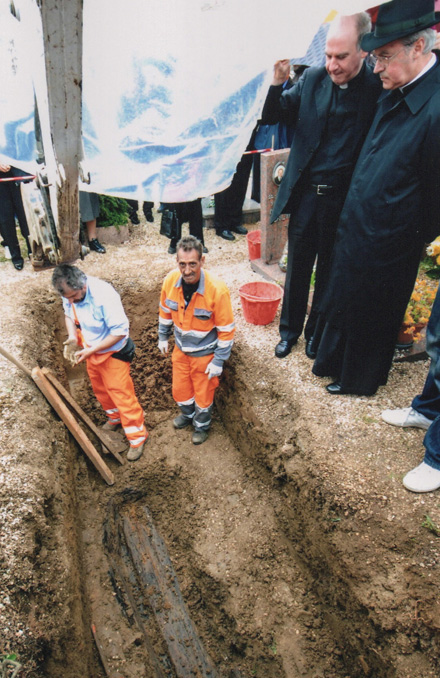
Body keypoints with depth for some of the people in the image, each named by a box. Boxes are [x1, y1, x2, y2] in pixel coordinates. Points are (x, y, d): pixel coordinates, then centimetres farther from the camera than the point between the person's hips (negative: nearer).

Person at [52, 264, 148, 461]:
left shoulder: (104, 295, -34)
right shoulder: (70, 293, -14)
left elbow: (120, 331, -29)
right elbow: (68, 314, 6)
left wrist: (91, 350, -28)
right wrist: (72, 339, -12)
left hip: (113, 352, -7)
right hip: (90, 350, 7)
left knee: (121, 394, 2)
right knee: (100, 390, 24)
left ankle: (137, 437, 20)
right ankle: (114, 418, 51)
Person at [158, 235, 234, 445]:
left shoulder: (217, 290, -31)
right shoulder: (171, 281, -17)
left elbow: (226, 330, -20)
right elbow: (165, 311, 3)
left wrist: (218, 361, -16)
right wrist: (163, 337, 13)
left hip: (205, 352, -4)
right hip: (180, 349, 4)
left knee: (203, 393, 17)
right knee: (180, 388, 24)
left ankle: (202, 425, 48)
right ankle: (187, 415, 56)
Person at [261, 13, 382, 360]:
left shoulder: (379, 86, -7)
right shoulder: (313, 78, 1)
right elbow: (271, 116, 2)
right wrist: (278, 80, -13)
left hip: (346, 198, -2)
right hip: (306, 192, 2)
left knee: (330, 270, 13)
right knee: (297, 266, 12)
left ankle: (316, 330, 33)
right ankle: (290, 329, 31)